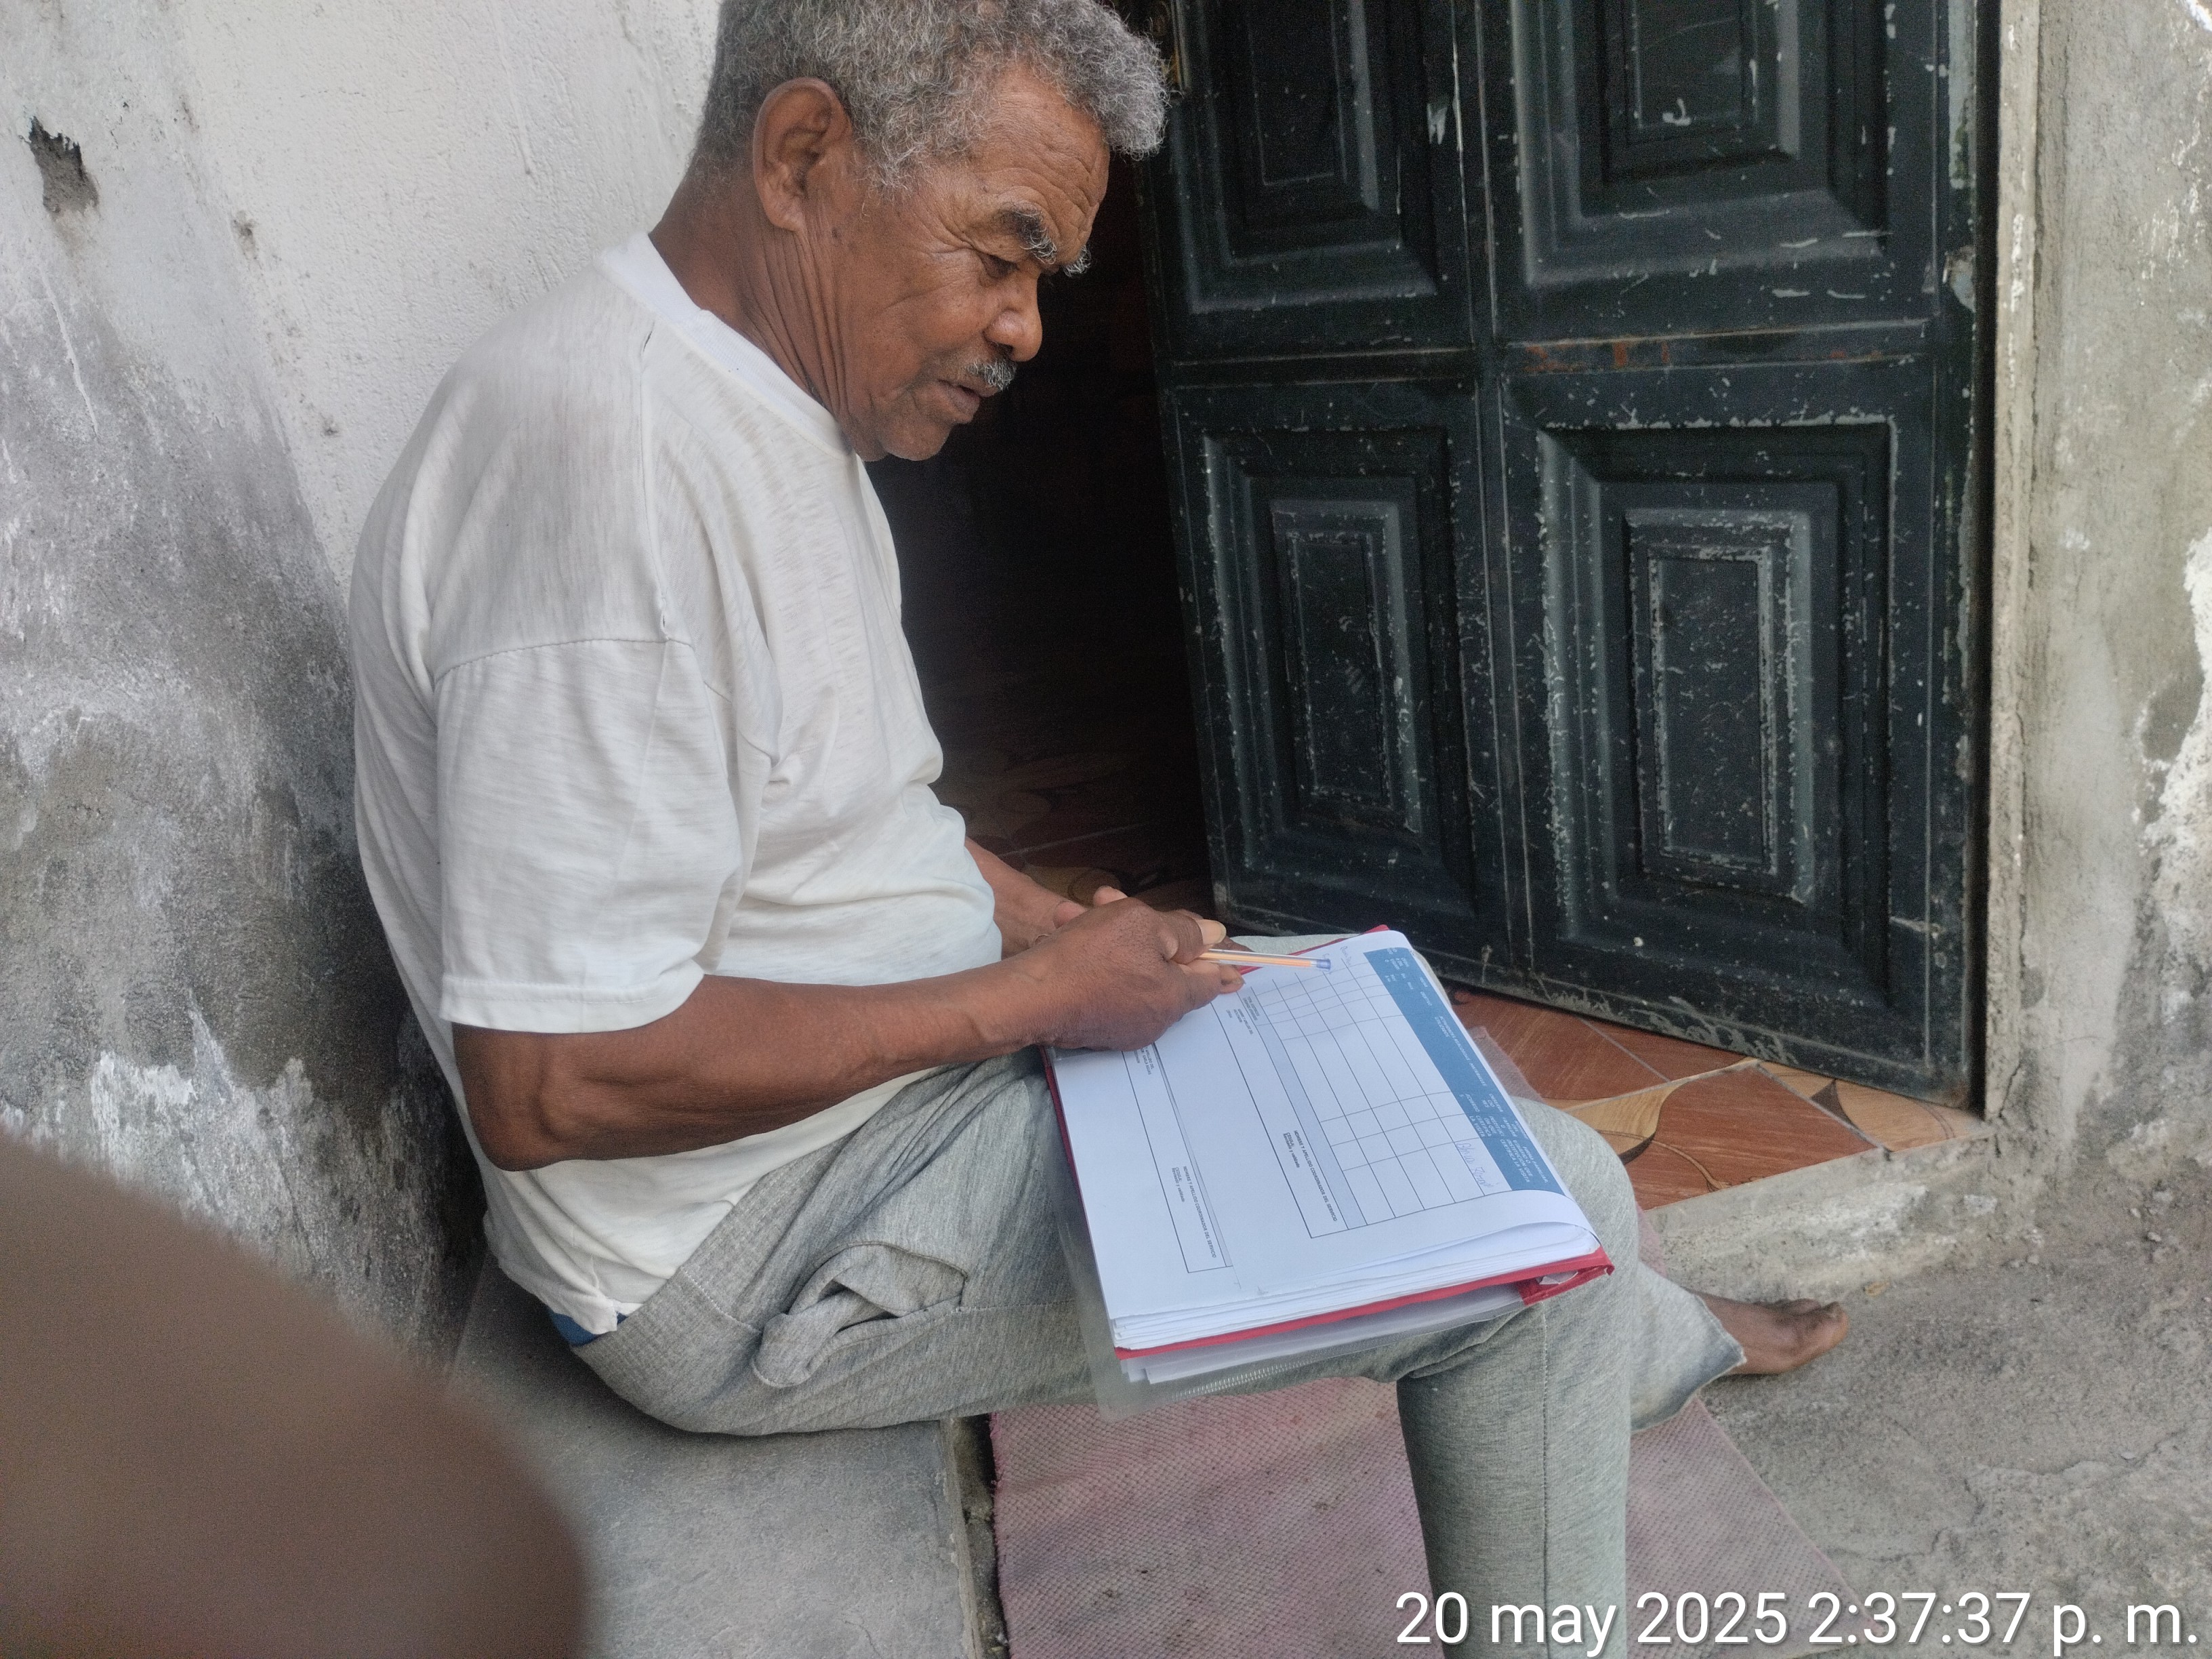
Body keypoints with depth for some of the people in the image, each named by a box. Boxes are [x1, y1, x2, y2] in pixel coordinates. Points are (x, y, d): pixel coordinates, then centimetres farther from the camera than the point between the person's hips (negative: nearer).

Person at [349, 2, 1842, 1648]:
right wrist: (1029, 996, -20)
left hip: (932, 1055, 10)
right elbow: (547, 1082, -28)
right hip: (764, 1252, -10)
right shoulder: (609, 443, -27)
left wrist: (1070, 931, 2)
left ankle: (1658, 1344, 46)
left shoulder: (785, 408, 6)